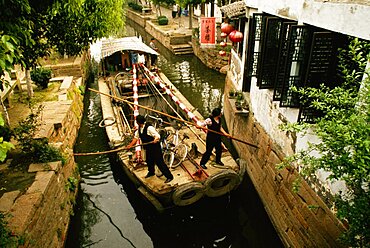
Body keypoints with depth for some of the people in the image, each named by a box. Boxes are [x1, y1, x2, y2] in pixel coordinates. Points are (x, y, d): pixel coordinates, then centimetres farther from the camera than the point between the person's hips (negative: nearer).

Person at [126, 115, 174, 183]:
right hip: (148, 148, 9)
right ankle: (151, 172, 53)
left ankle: (169, 176, 5)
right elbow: (136, 137, 9)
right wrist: (130, 145, -1)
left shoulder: (149, 127, -25)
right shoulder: (139, 128, 2)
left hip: (155, 147, -8)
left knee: (159, 162, -6)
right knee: (149, 161, 24)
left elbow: (157, 136, -27)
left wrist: (155, 140, -49)